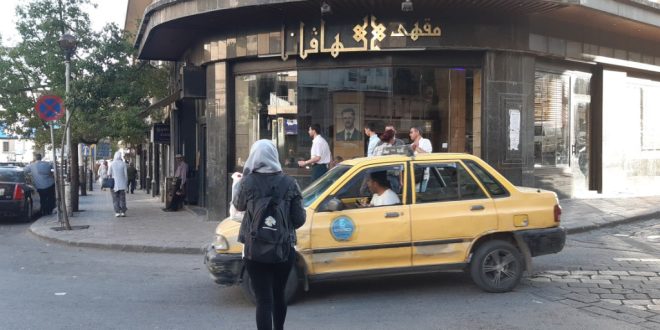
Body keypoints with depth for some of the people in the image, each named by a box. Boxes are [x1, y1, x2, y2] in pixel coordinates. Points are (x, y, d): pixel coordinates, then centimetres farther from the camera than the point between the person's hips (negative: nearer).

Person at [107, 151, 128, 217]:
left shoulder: (111, 164, -2)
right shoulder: (123, 163, -3)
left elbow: (109, 174, -3)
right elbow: (126, 174, -3)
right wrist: (126, 183, 5)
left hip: (114, 184, 0)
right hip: (122, 184, 0)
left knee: (115, 199, 4)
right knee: (122, 198, 7)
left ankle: (117, 212, -2)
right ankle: (123, 212, 5)